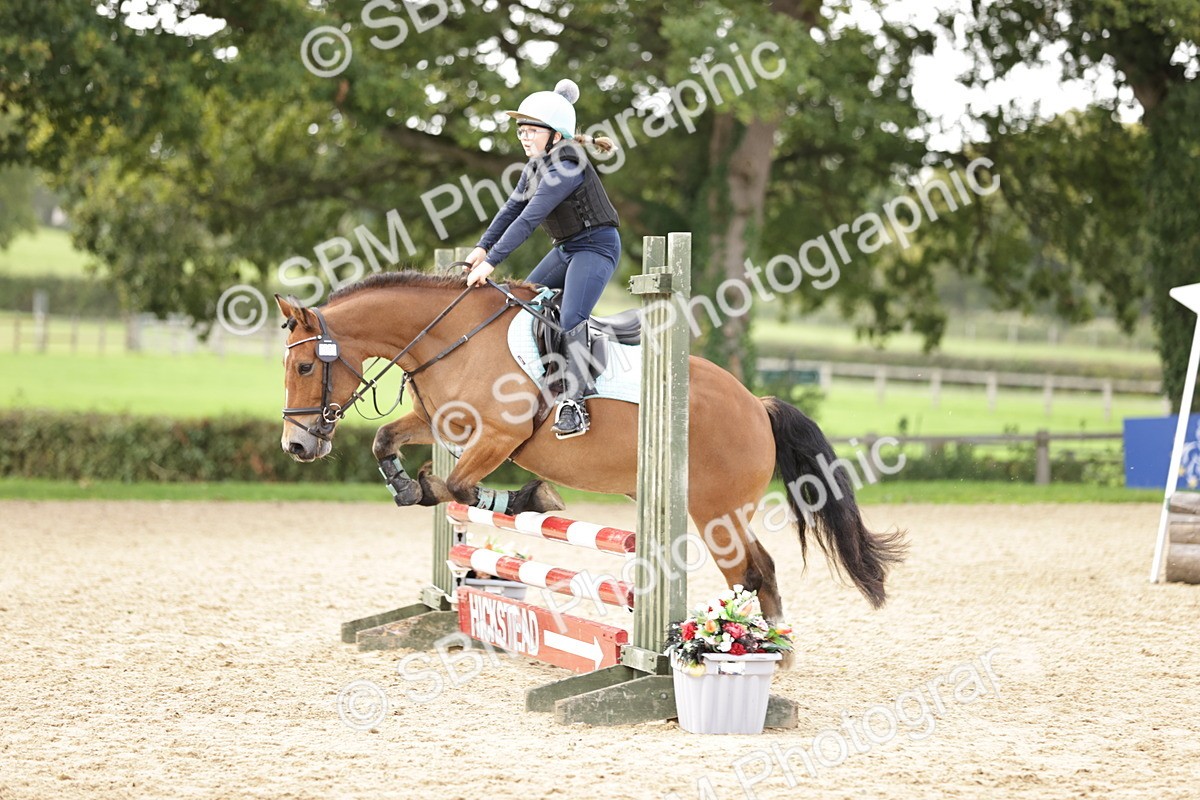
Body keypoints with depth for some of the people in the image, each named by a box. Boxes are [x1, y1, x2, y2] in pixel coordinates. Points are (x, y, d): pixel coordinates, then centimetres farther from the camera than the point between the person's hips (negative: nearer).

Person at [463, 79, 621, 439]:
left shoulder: (567, 168, -24)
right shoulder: (536, 166, 6)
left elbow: (528, 220, -28)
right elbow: (512, 208, 9)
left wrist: (491, 262, -29)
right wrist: (482, 247, -2)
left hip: (596, 246, -10)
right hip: (566, 247, 10)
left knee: (571, 318, -25)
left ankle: (572, 403, -26)